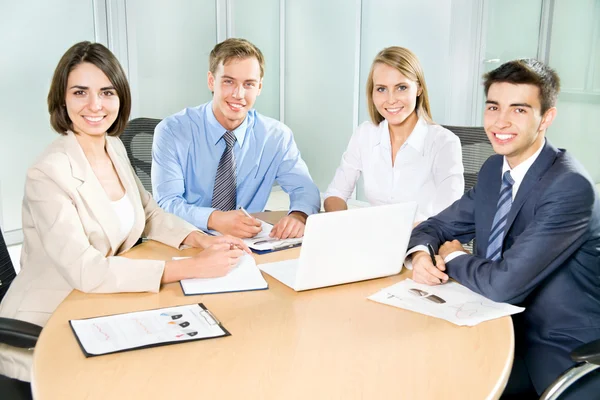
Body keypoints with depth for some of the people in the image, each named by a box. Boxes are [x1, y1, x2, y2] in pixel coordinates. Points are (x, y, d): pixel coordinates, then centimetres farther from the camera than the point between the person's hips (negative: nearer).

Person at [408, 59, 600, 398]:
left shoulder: (570, 186, -23)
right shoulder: (494, 169, 2)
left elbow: (504, 284, -28)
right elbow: (438, 226, 9)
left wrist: (452, 258, -9)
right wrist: (421, 255, -14)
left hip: (557, 354, -6)